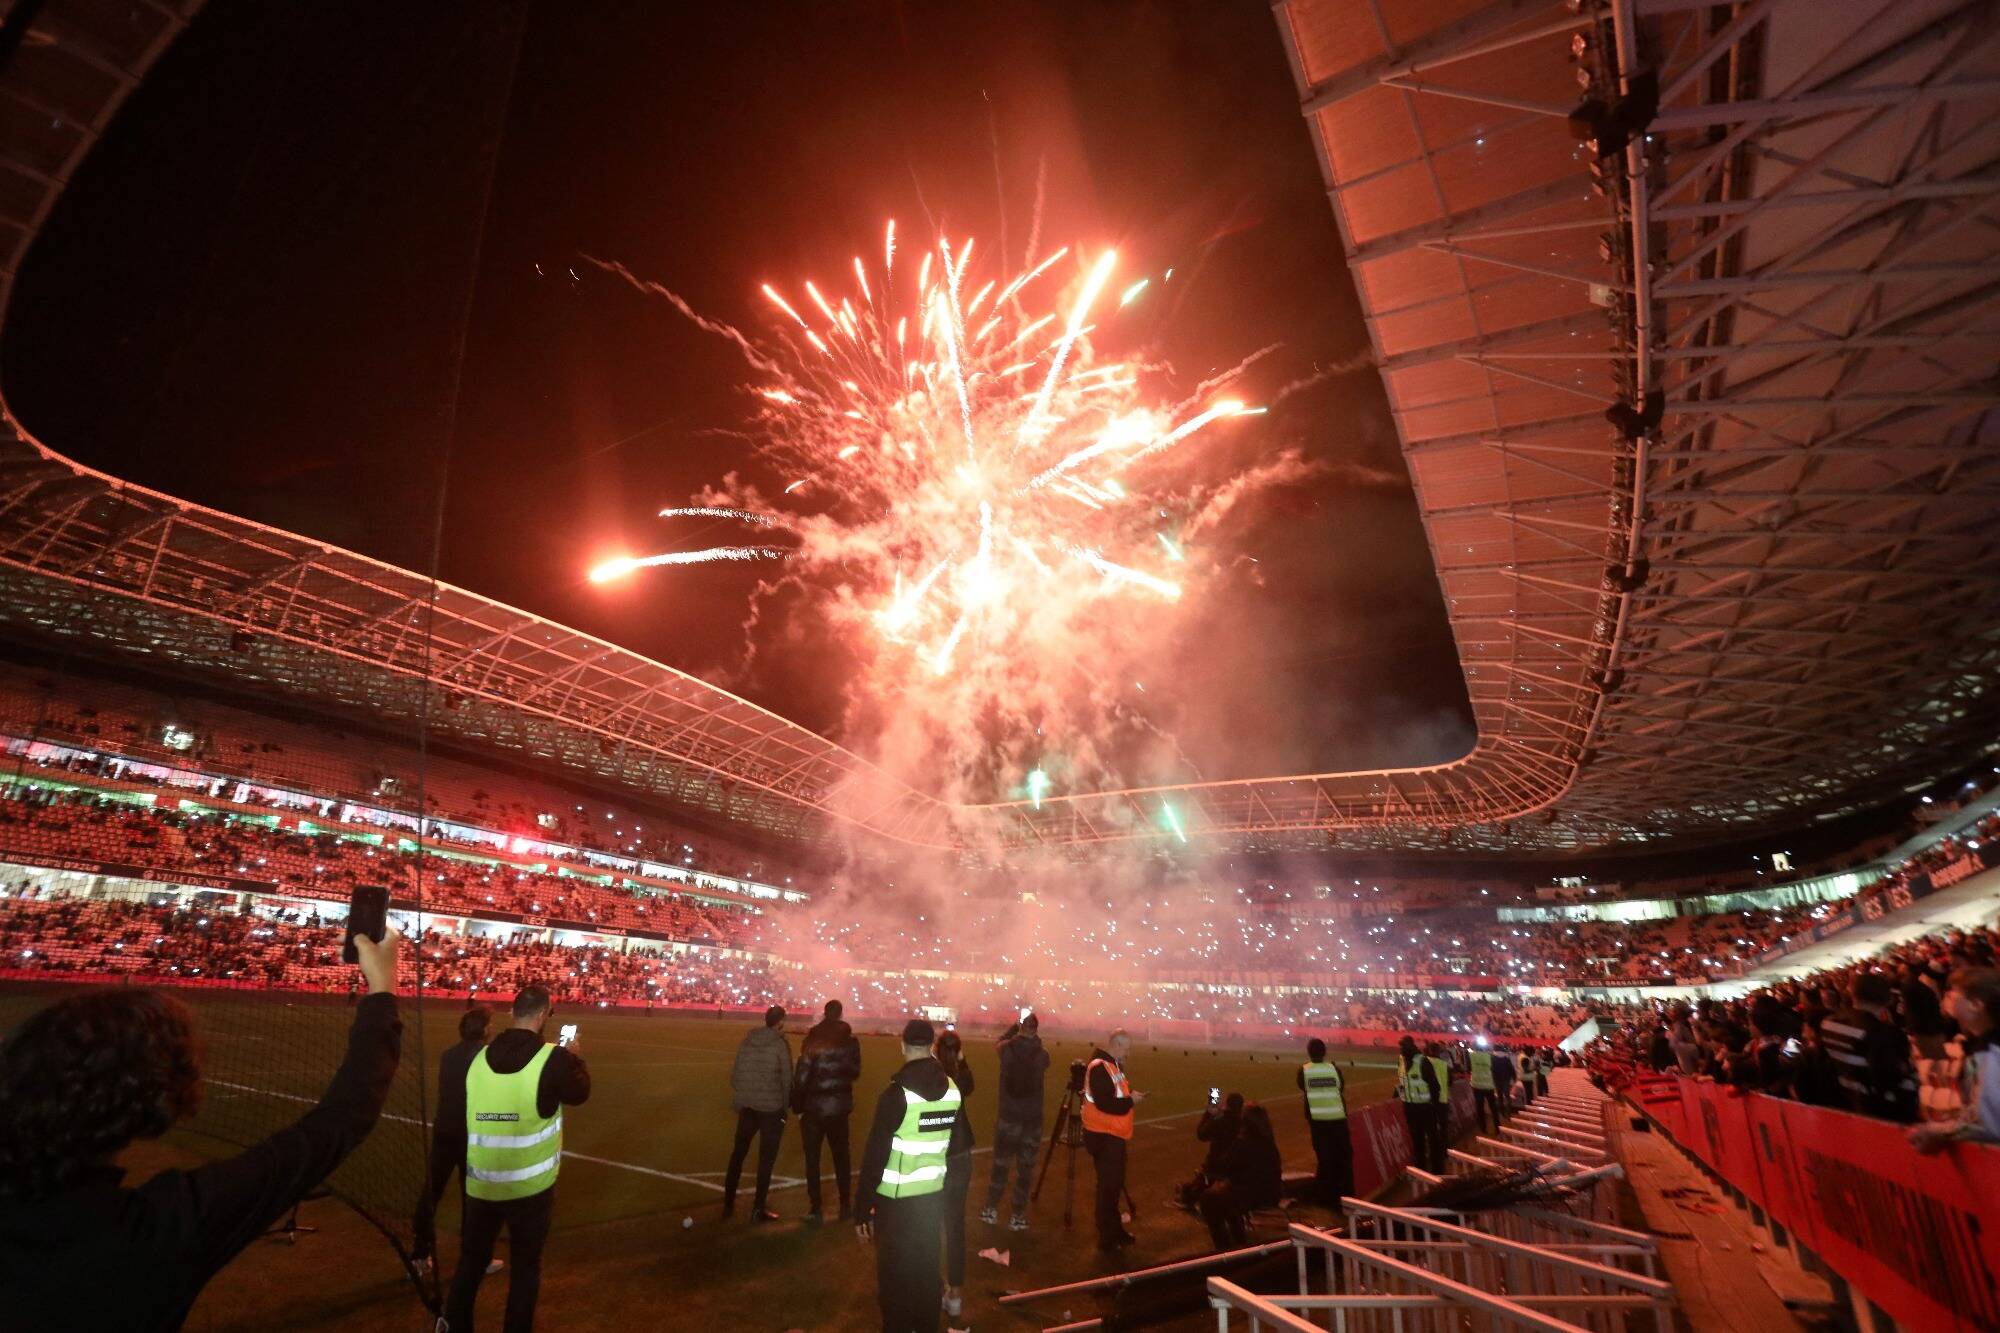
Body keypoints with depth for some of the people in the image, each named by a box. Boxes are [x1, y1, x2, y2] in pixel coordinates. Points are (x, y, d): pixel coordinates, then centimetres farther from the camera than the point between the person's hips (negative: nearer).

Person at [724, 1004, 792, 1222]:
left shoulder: (748, 1039, 3)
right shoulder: (780, 1043, -13)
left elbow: (735, 1072, 7)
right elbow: (786, 1078, -11)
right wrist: (786, 1104, 4)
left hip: (747, 1105, 5)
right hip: (771, 1107, -5)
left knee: (738, 1154, 19)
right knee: (766, 1158, 8)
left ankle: (728, 1205, 27)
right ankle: (759, 1208, 13)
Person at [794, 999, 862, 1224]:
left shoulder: (813, 1040, -14)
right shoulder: (850, 1041, -3)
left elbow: (801, 1076, -16)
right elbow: (855, 1072, 8)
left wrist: (797, 1105, -6)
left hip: (814, 1106, -3)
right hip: (840, 1106, 3)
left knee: (812, 1159, 8)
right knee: (841, 1156, 18)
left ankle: (815, 1210, 9)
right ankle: (845, 1205, 25)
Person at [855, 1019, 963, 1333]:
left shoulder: (897, 1092, -19)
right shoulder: (952, 1089, -3)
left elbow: (876, 1153, -17)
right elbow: (956, 1147, 7)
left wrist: (862, 1208, -8)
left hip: (896, 1200, -5)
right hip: (933, 1195, 5)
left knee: (895, 1274, 9)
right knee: (927, 1269, 20)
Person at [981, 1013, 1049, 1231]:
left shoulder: (1007, 1049, -11)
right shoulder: (1042, 1054, -10)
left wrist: (1016, 1025, 15)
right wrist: (1034, 1037, 15)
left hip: (1007, 1117, 0)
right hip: (1033, 1120, 0)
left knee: (1000, 1164, 16)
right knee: (1025, 1168, 10)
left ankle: (991, 1210, 25)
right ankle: (1018, 1217, 15)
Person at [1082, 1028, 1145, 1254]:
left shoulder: (1114, 1065, 11)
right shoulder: (1099, 1067, -21)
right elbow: (1105, 1104, -27)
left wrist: (1131, 1095, 2)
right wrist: (1131, 1100, -18)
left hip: (1114, 1134, 10)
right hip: (1102, 1136, -10)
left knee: (1115, 1184, 18)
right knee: (1108, 1185, -1)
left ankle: (1115, 1229, 30)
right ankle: (1106, 1237, 9)